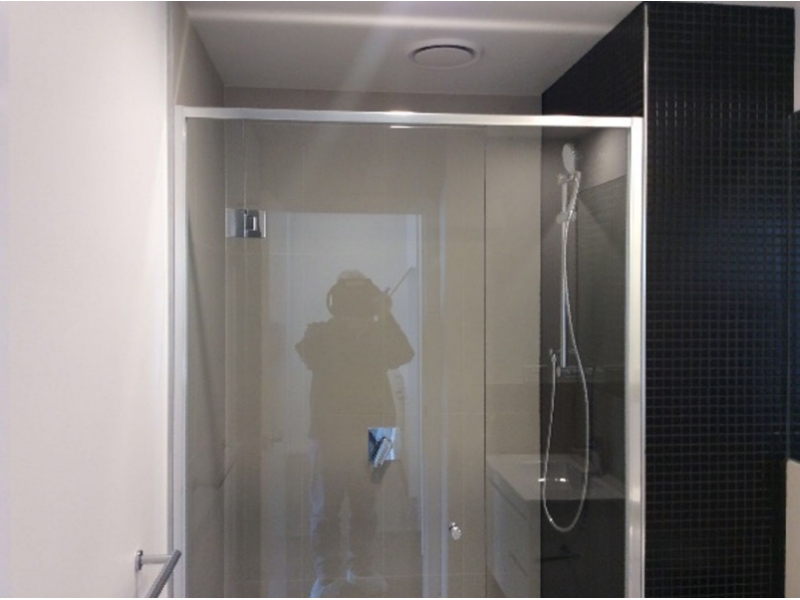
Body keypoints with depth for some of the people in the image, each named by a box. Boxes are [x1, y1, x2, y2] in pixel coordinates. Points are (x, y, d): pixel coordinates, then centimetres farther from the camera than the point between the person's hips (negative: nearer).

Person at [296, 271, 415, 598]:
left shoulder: (378, 334, 9)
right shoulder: (320, 334, 2)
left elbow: (403, 355, -7)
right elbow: (309, 354, -19)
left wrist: (385, 318, -16)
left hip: (370, 434, 3)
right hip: (330, 433, -3)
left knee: (365, 505, 10)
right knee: (326, 506, -3)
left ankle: (361, 568, 22)